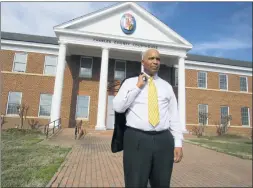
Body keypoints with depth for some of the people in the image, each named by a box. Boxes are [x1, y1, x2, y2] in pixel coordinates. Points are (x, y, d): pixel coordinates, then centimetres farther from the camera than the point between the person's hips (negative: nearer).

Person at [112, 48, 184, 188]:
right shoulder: (130, 82, 8)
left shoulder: (167, 86, 15)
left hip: (164, 141, 3)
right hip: (136, 140, -2)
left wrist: (178, 143, 2)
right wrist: (138, 87, -6)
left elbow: (174, 116, 10)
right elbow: (118, 107, -6)